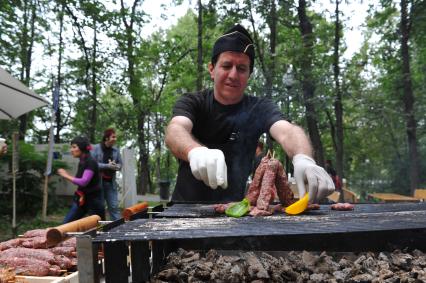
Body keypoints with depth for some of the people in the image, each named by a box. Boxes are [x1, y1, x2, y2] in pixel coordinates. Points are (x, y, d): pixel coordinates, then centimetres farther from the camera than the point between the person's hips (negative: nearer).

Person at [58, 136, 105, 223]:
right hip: (81, 200, 9)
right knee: (66, 224, 5)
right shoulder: (81, 162, 9)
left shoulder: (91, 162, -17)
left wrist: (66, 176, -18)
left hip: (93, 201, -8)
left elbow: (83, 182, -27)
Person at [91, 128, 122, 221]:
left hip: (111, 182, 4)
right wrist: (108, 166, -17)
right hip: (98, 182, -4)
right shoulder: (96, 148, -6)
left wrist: (116, 166, -7)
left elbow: (120, 163, 17)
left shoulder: (116, 150, 8)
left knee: (114, 206, 3)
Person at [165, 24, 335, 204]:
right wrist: (196, 151, -47)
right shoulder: (191, 103, -4)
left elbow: (286, 131, -22)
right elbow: (175, 131, -24)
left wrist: (303, 159, -45)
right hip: (186, 207, 1)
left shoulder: (259, 109, -3)